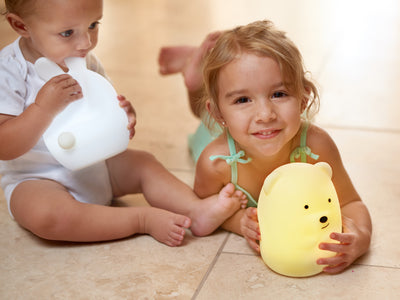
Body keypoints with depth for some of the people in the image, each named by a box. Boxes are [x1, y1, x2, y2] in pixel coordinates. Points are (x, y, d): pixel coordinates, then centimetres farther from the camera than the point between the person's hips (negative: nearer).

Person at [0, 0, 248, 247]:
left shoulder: (86, 61, 0)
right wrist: (44, 107, -37)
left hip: (92, 164, 7)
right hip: (37, 178, -6)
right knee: (44, 215, -35)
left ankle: (196, 210, -23)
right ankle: (144, 219, -30)